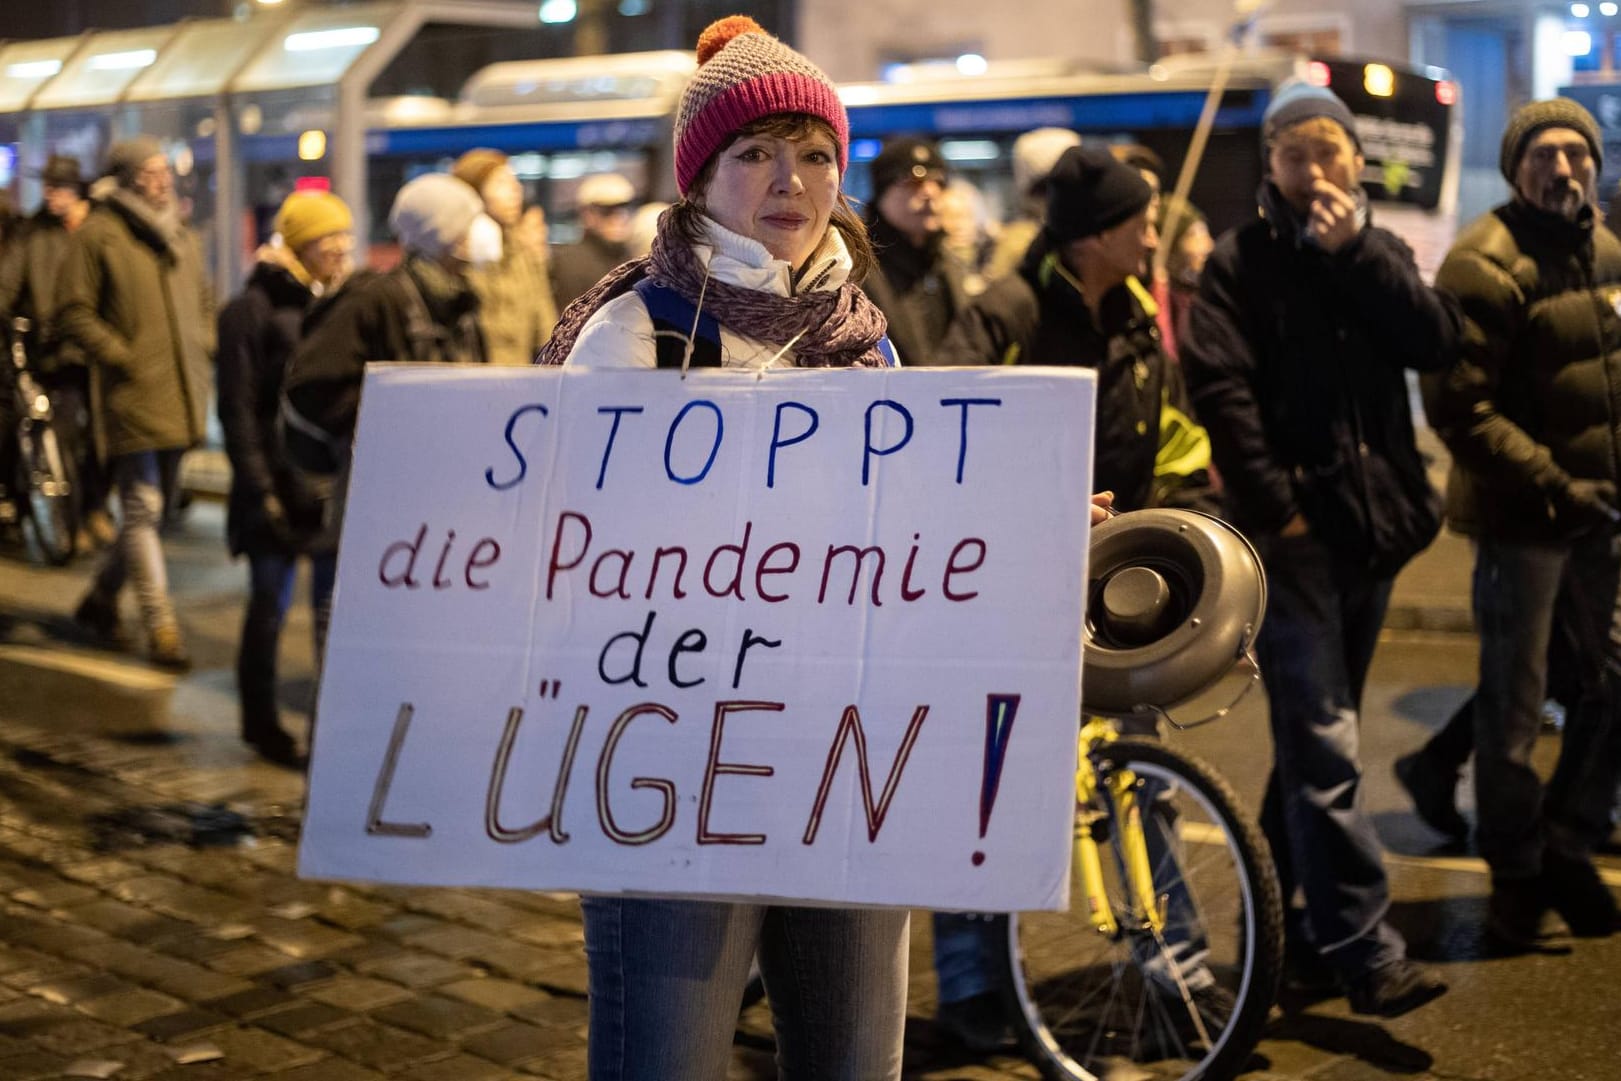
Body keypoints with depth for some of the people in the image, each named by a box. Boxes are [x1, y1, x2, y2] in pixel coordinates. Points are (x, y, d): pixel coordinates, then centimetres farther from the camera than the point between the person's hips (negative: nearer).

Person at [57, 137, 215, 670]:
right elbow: (73, 313, -7)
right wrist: (122, 357, -14)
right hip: (131, 396, -7)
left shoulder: (180, 236, 17)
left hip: (178, 399, 7)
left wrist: (205, 352, 13)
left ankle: (100, 600, 31)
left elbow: (204, 301, 29)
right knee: (142, 509, -8)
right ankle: (161, 627, -7)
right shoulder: (97, 235, -5)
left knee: (151, 508, 14)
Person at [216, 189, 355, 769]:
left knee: (336, 604, 7)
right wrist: (260, 490, -13)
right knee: (270, 605, 6)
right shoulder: (253, 309, -7)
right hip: (280, 485, -5)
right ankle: (260, 722, 18)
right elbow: (238, 409, -9)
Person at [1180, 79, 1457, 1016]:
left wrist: (1356, 251, -9)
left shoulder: (1379, 253, 15)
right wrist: (1275, 506, -16)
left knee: (1315, 737, 14)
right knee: (1325, 744, -10)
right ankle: (1366, 952, -11)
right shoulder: (1242, 260, 1)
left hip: (1370, 523, 5)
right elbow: (1221, 389, -10)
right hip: (1293, 531, -5)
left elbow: (1436, 342, -3)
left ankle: (1285, 926, 25)